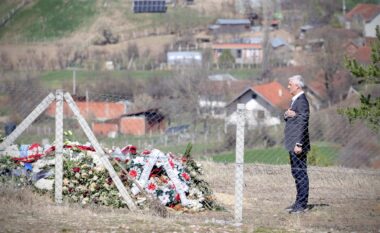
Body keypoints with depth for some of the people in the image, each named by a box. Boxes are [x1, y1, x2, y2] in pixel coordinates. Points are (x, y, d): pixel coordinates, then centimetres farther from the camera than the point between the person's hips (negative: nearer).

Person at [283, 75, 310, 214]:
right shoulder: (295, 100, 17)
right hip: (293, 143, 10)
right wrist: (287, 115, -7)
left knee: (300, 173, -8)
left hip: (298, 144, -10)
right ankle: (299, 202, 21)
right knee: (296, 173, 14)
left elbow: (303, 124, -20)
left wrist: (299, 144, -23)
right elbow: (286, 118, 18)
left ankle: (302, 205, -7)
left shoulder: (302, 101, -15)